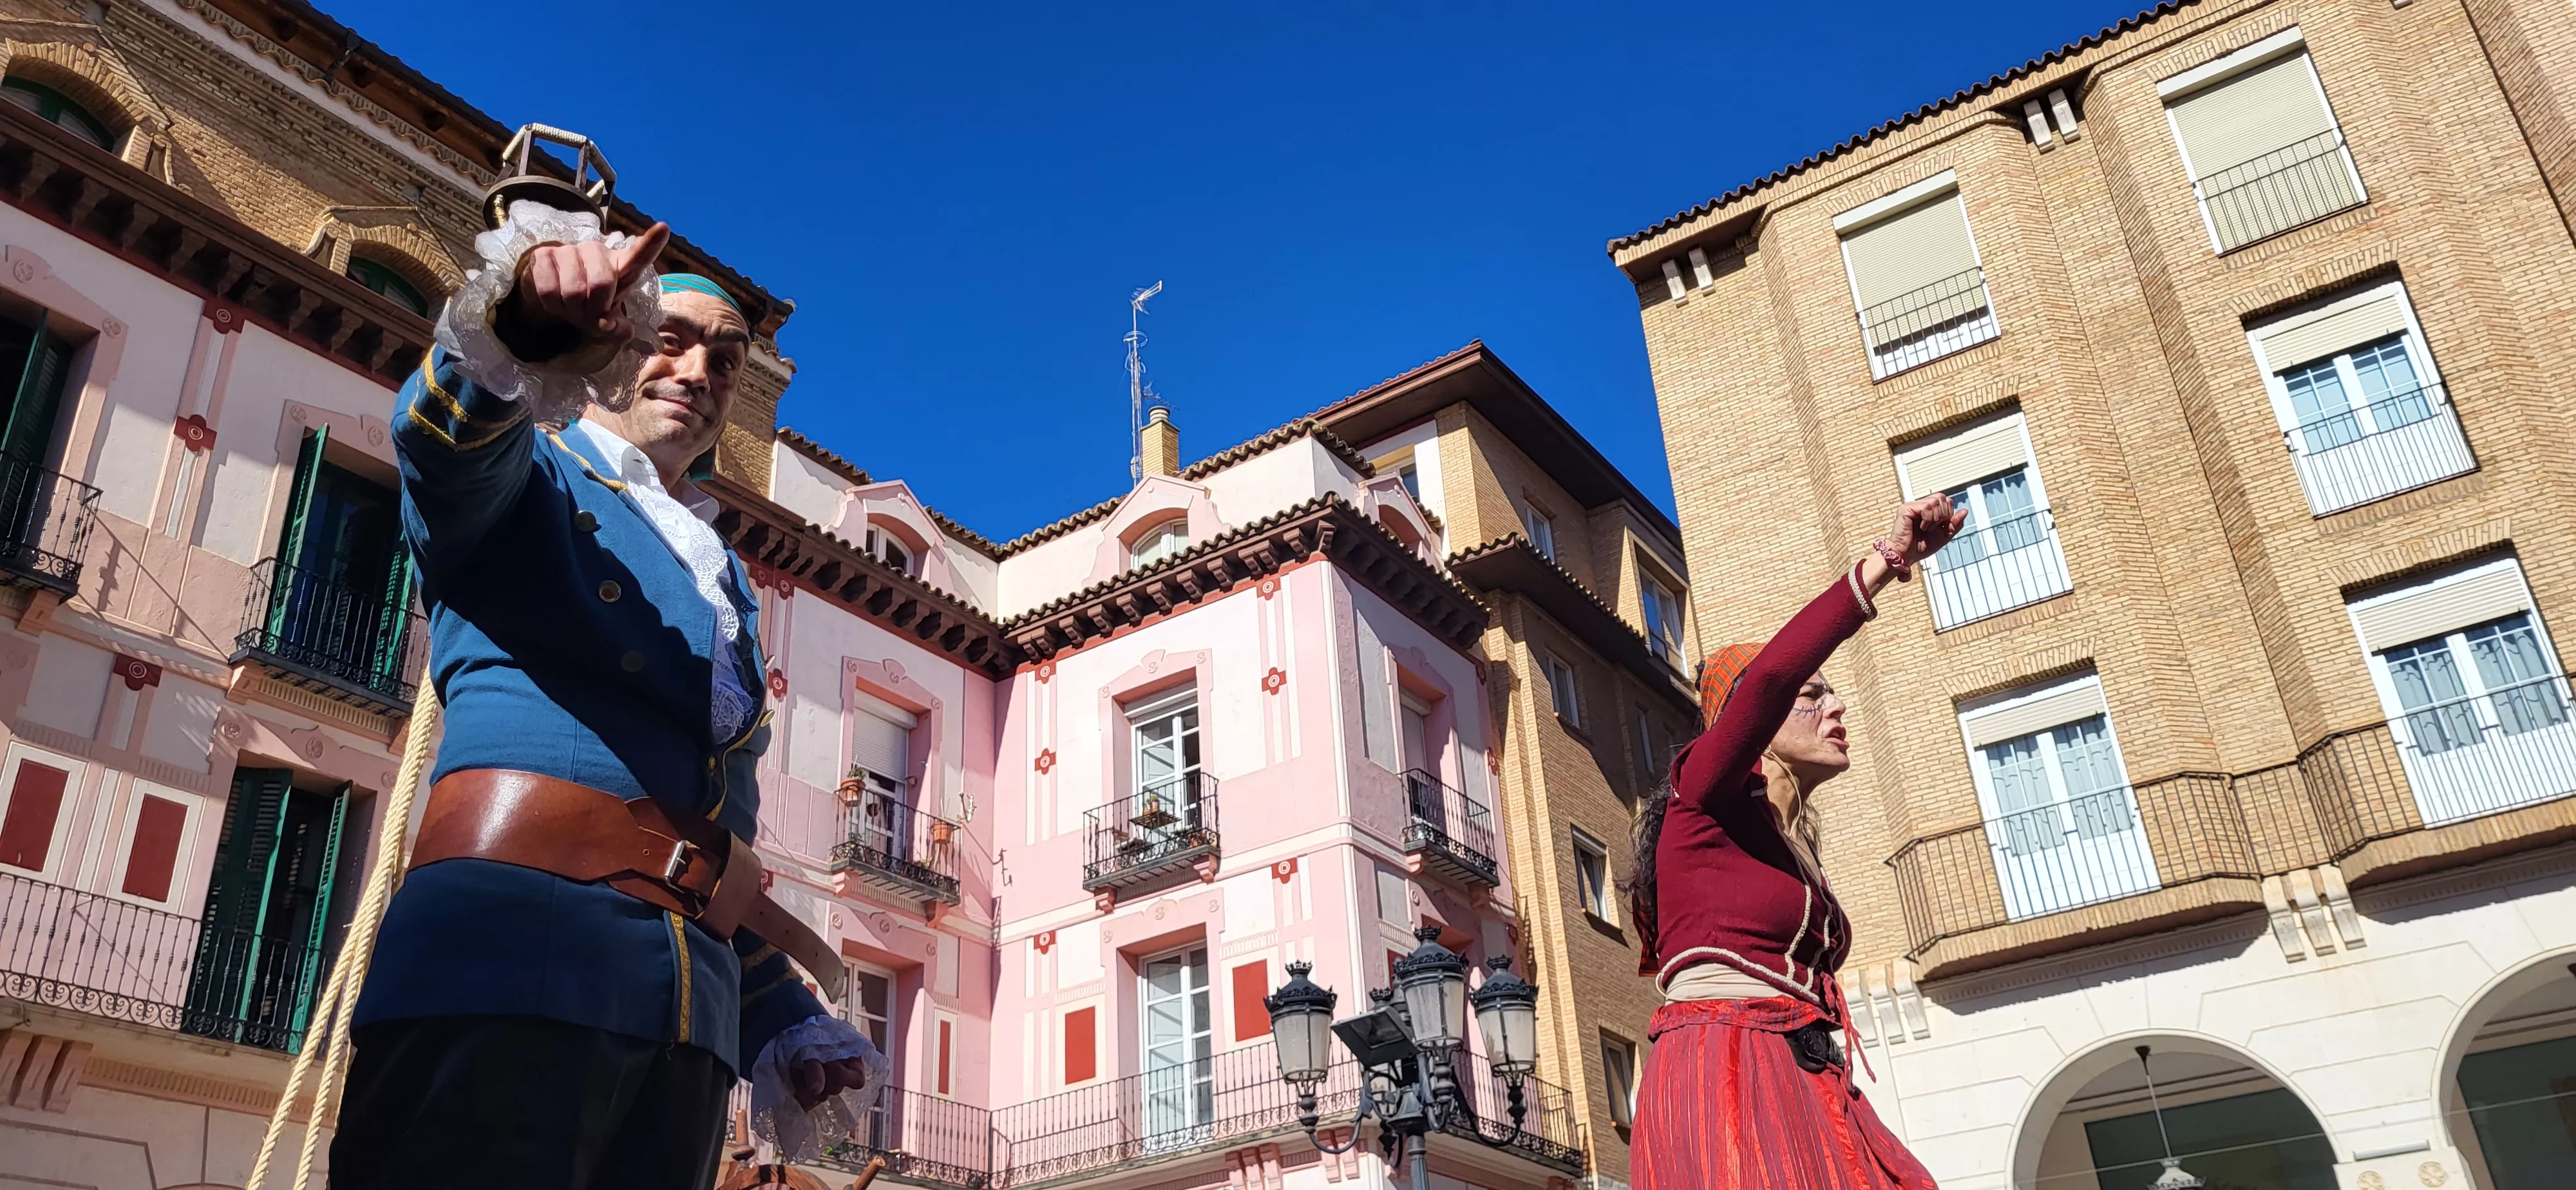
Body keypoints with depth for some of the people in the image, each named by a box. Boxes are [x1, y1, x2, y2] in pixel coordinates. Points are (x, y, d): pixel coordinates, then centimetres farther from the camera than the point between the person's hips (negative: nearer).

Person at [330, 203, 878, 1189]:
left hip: (692, 1008, 6)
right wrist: (518, 333, -39)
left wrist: (786, 1019, 22)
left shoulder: (722, 579, 27)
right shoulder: (531, 473, 10)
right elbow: (447, 440, -16)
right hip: (513, 954, -6)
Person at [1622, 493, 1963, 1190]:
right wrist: (1877, 570, -20)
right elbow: (1767, 678, -17)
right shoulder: (1706, 803, 1)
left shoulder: (1790, 846, 25)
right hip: (1722, 1072, -8)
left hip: (1805, 1086, 8)